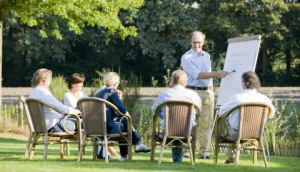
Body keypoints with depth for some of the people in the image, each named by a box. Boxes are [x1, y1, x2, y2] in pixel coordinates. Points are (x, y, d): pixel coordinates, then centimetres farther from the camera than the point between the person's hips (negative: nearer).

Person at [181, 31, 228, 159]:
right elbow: (197, 75, -15)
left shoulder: (206, 56, 17)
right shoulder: (186, 57, -4)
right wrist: (216, 74, -20)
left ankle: (203, 151, 3)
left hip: (207, 92, 6)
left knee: (206, 123, 1)